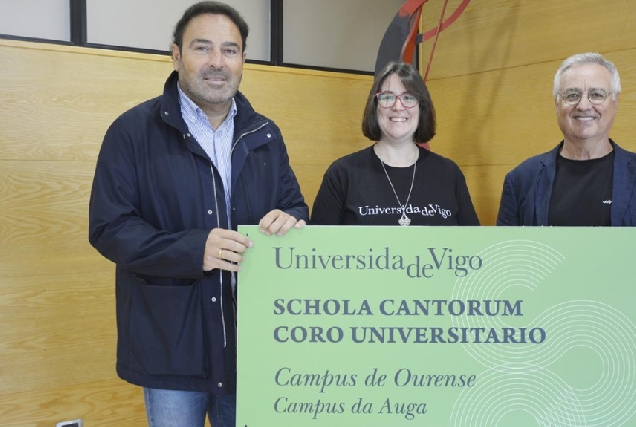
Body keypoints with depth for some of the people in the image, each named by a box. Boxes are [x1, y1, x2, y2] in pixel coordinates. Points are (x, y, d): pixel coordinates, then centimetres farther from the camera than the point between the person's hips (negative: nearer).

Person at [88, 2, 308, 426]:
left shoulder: (265, 135, 9)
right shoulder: (133, 131, -6)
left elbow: (295, 205, 13)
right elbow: (109, 227, -11)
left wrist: (289, 219, -13)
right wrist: (193, 249, -25)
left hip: (254, 341, 4)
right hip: (172, 344, -4)